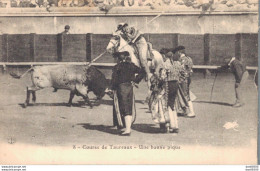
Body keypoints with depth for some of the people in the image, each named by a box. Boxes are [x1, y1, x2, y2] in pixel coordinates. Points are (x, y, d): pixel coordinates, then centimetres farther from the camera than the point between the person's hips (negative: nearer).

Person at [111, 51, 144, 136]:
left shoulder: (117, 67, -7)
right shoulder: (131, 65, 8)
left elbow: (114, 79, -11)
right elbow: (141, 72, 7)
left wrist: (113, 88, 1)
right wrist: (135, 80, 8)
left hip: (121, 88, -5)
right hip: (130, 87, 5)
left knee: (125, 109, -4)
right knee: (129, 109, 11)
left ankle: (127, 130, -6)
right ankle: (128, 128, 17)